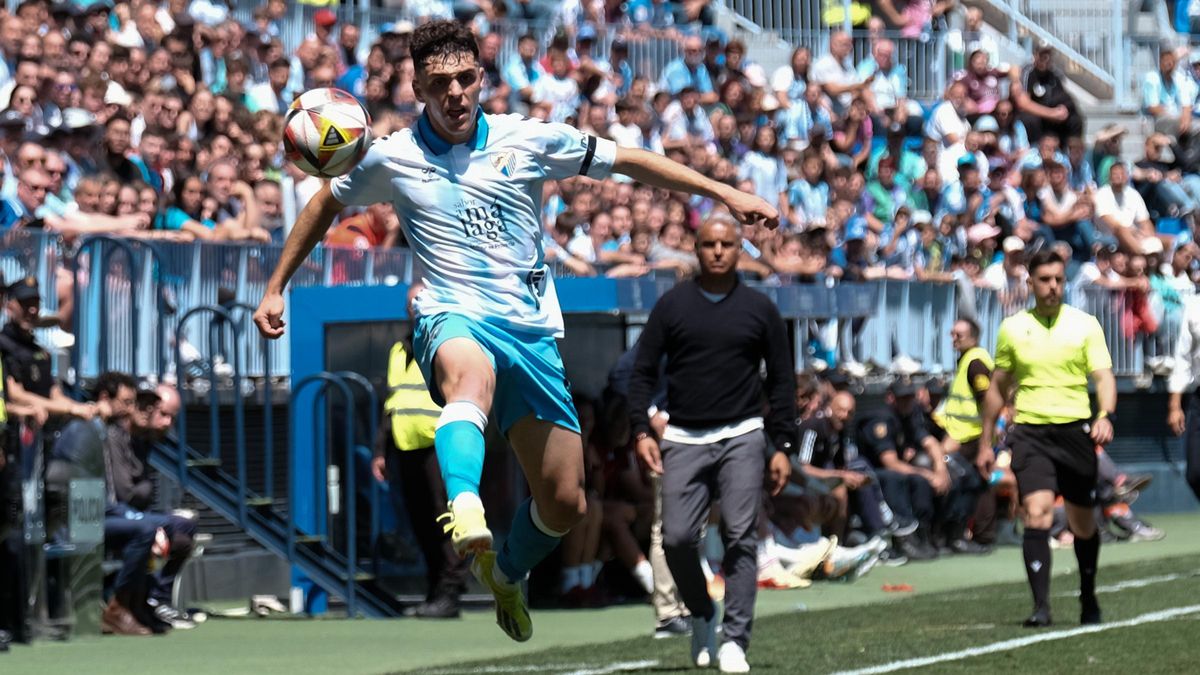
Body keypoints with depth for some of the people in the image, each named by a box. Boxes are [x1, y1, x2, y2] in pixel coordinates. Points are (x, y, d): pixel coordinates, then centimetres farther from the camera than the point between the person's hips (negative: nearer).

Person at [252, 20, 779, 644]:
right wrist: (275, 289, 19)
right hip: (453, 318, -3)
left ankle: (506, 574, 37)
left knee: (565, 503, 4)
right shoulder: (392, 158, 3)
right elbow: (327, 203, 20)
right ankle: (466, 513, -71)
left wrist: (725, 194, 10)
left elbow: (629, 162, 12)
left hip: (531, 331, 3)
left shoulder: (529, 140, 4)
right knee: (471, 374, -43)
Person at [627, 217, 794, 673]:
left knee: (740, 537, -9)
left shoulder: (760, 309, 7)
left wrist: (782, 447, 3)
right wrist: (641, 431, -3)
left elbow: (782, 380, 9)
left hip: (742, 436, -1)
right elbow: (643, 370, 8)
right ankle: (702, 615, 17)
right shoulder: (672, 305, 6)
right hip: (683, 439, 1)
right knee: (677, 538, -8)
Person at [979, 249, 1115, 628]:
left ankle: (1089, 599, 29)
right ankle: (1040, 606, -22)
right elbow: (998, 387, 16)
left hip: (1075, 430, 0)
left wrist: (1105, 415, -23)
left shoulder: (1085, 324, 3)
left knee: (1083, 522, 8)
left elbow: (1103, 376, -4)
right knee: (1038, 512, -18)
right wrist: (985, 442, 16)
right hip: (1030, 432, 0)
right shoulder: (1012, 328, 8)